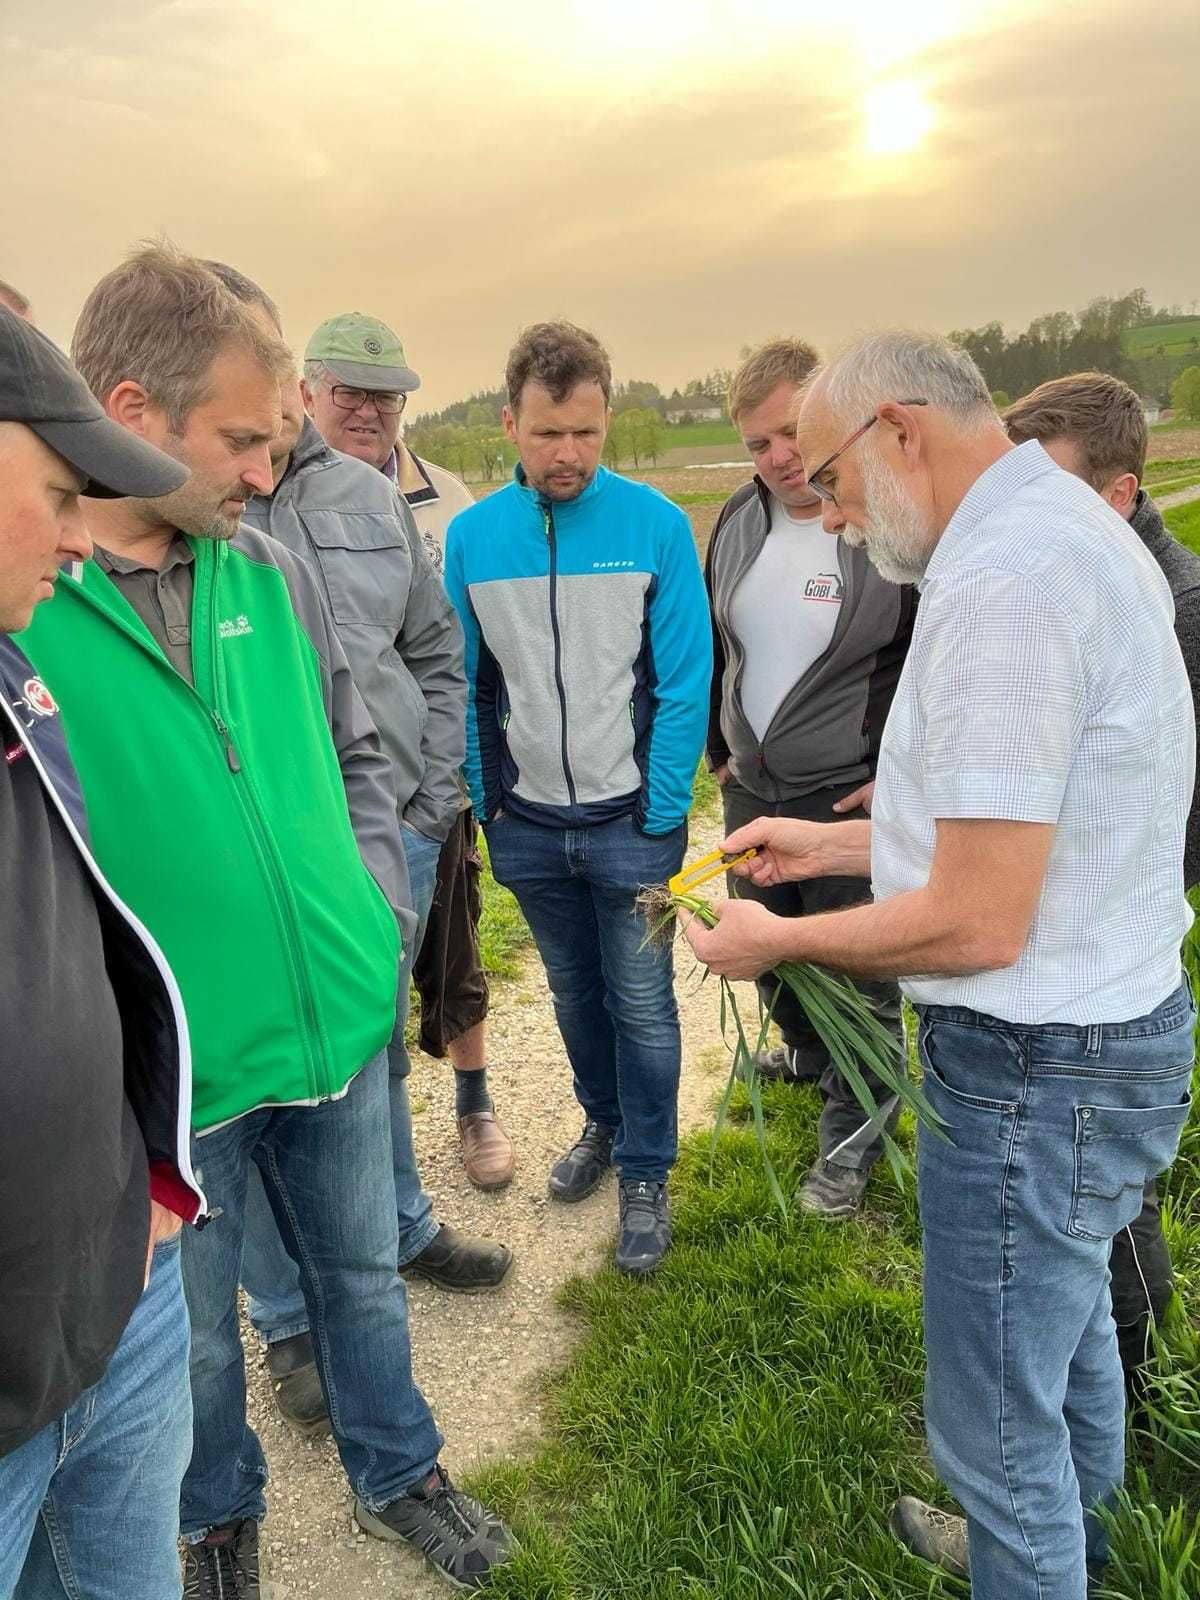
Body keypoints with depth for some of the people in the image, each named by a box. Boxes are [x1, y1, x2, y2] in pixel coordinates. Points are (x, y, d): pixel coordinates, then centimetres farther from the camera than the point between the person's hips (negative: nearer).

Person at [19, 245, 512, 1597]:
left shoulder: (270, 574, 0)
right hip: (164, 1075, -4)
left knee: (361, 1274, 24)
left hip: (337, 1023, 4)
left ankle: (397, 1476, 50)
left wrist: (378, 914, 3)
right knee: (194, 1334, 20)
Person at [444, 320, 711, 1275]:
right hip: (527, 826, 3)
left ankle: (645, 1176, 25)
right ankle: (605, 1122, 43)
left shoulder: (657, 526, -10)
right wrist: (485, 801, 1)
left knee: (642, 1004, 6)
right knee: (574, 992, 20)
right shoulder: (470, 535, -2)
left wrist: (662, 812, -12)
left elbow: (686, 683, -9)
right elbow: (465, 683, 5)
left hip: (631, 820, -3)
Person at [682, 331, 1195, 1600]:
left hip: (1032, 1065, -11)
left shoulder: (1001, 581, -25)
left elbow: (980, 924, -26)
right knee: (1067, 1317, 30)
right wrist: (836, 844, 15)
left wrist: (777, 940, -12)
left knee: (995, 1413, 7)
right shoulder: (1069, 525, 8)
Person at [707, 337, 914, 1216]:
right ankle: (810, 1052, 51)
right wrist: (718, 749, 14)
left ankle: (854, 1131, 27)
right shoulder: (739, 520, 4)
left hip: (853, 797, -6)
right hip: (751, 790, 7)